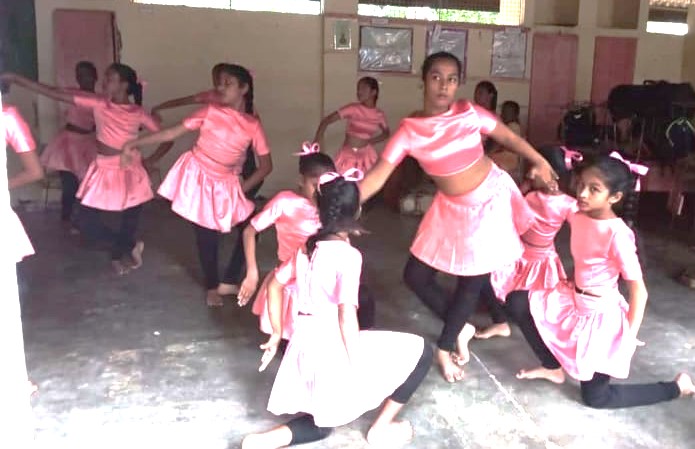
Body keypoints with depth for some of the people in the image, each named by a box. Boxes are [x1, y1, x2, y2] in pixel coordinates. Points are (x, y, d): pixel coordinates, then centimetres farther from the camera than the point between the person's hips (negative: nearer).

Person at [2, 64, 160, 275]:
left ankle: (118, 254, 35)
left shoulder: (138, 113, -7)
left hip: (130, 173, -2)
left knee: (130, 225, 5)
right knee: (88, 223, -2)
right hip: (104, 172, 2)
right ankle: (131, 246, 20)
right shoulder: (98, 103, -4)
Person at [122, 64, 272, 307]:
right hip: (197, 177, -2)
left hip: (226, 184, 2)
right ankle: (212, 287, 24)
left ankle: (226, 281, 14)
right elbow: (172, 133, -4)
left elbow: (266, 165, -2)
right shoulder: (210, 111, -7)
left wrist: (243, 187, -11)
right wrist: (134, 143, -5)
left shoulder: (253, 126, -5)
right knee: (207, 234, 3)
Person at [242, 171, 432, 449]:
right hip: (335, 347, -8)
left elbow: (274, 285, 17)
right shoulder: (348, 255, -15)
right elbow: (346, 315, -21)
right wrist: (357, 367, -13)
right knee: (421, 352, 8)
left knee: (323, 424, 28)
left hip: (305, 347, 8)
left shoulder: (307, 248, 8)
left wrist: (277, 334, 23)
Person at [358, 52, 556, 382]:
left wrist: (539, 162, -5)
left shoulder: (470, 114, -14)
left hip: (490, 199, -2)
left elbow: (508, 137, 1)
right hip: (450, 207, 3)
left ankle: (444, 346, 28)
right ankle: (461, 328, 26)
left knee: (472, 280, 5)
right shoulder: (409, 130, -12)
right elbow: (378, 175, -16)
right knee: (415, 276, 3)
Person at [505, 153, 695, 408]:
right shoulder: (578, 215, -6)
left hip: (602, 316, -7)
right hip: (574, 302, 7)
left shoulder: (618, 235, -26)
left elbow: (639, 292, -22)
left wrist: (628, 338, -20)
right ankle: (553, 368, 12)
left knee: (596, 398, 3)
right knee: (517, 302, -4)